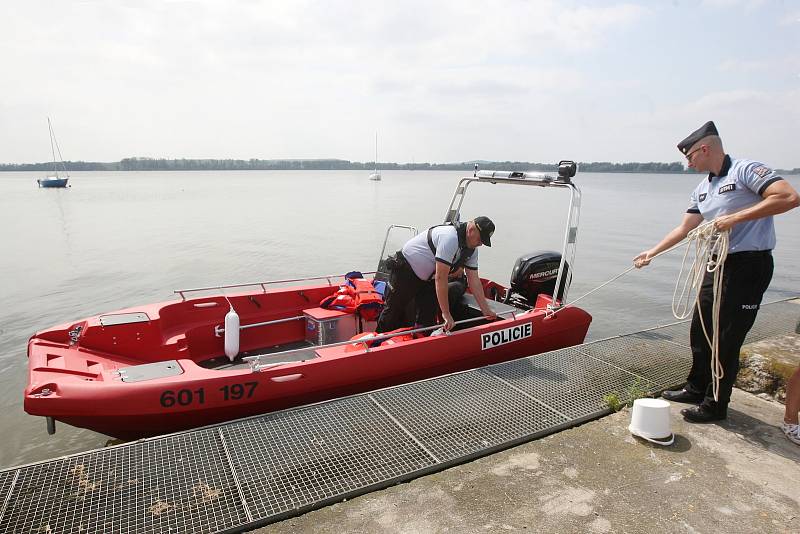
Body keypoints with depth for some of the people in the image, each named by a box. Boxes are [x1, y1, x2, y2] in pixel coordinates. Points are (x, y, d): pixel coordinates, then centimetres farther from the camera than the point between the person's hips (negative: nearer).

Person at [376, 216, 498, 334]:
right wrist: (446, 315, -32)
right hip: (405, 270, -8)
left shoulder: (472, 249, -6)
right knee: (394, 310, 6)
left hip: (428, 278, 8)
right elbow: (440, 278, -36)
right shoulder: (450, 238, -35)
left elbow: (474, 280, -2)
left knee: (428, 318, 3)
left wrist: (486, 310, -5)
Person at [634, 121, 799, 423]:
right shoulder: (702, 189, 14)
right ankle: (698, 388, 31)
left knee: (727, 340, -1)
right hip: (718, 264, 9)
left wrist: (735, 218, -23)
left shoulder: (746, 170, -12)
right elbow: (684, 228, 18)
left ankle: (716, 405, 12)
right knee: (701, 330, 15)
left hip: (749, 265, -8)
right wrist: (651, 253, 18)